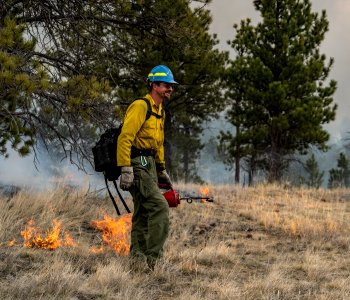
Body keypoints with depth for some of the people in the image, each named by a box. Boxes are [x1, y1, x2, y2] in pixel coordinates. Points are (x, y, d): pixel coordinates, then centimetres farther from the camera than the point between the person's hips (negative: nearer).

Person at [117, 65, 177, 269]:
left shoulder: (160, 112, 19)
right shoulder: (140, 107, -13)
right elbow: (125, 138, -20)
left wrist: (162, 170, 27)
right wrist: (126, 169, -25)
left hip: (149, 166, 10)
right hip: (137, 165, -10)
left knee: (143, 213, 10)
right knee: (160, 206, -18)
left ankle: (138, 258, 14)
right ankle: (153, 257, -17)